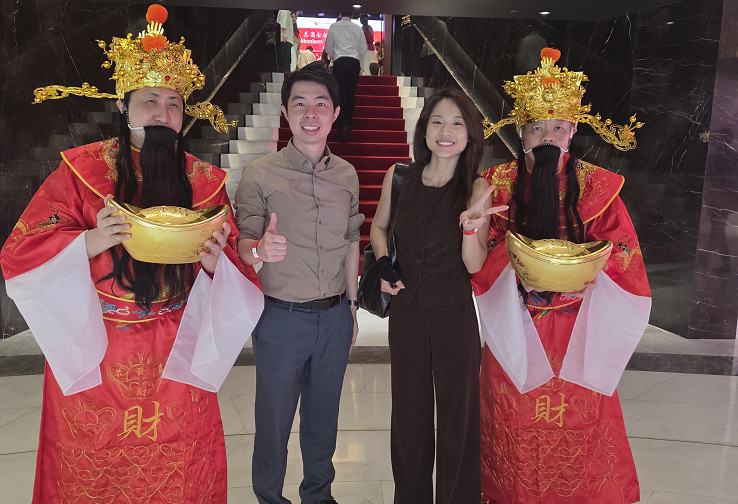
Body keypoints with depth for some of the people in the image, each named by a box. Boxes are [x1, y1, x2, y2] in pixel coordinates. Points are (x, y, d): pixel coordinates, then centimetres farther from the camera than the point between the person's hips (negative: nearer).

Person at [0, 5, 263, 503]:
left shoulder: (205, 181, 1)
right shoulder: (81, 168, -4)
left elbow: (234, 272, 3)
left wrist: (214, 260, -20)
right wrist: (91, 241, -22)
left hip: (176, 361, 1)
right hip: (91, 355, -1)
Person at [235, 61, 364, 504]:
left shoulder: (347, 175, 5)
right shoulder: (260, 174, -8)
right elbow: (242, 244, -7)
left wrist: (351, 308, 13)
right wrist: (260, 249, -31)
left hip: (335, 316, 4)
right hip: (281, 316, -3)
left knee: (324, 415, 18)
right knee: (274, 418, 11)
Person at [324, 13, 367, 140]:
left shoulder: (334, 26, 6)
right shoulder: (357, 28, 8)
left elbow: (328, 48, 10)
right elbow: (364, 49, 11)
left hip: (339, 61, -1)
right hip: (354, 62, 1)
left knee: (340, 94, -3)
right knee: (351, 94, 8)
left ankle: (343, 125, -16)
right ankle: (348, 123, 8)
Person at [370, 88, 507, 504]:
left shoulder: (476, 188, -9)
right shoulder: (399, 177, -4)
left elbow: (474, 265, -11)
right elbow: (379, 226, 14)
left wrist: (471, 224, -28)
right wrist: (383, 263, -2)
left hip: (455, 316, -2)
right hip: (406, 311, 2)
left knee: (456, 412, 13)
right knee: (408, 412, 18)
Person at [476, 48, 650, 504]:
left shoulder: (597, 186, 0)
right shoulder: (499, 184, 0)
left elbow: (622, 246, 0)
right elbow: (481, 254, -3)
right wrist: (515, 266, -22)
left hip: (578, 327, 1)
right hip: (515, 324, 0)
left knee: (578, 423, 9)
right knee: (517, 424, 8)